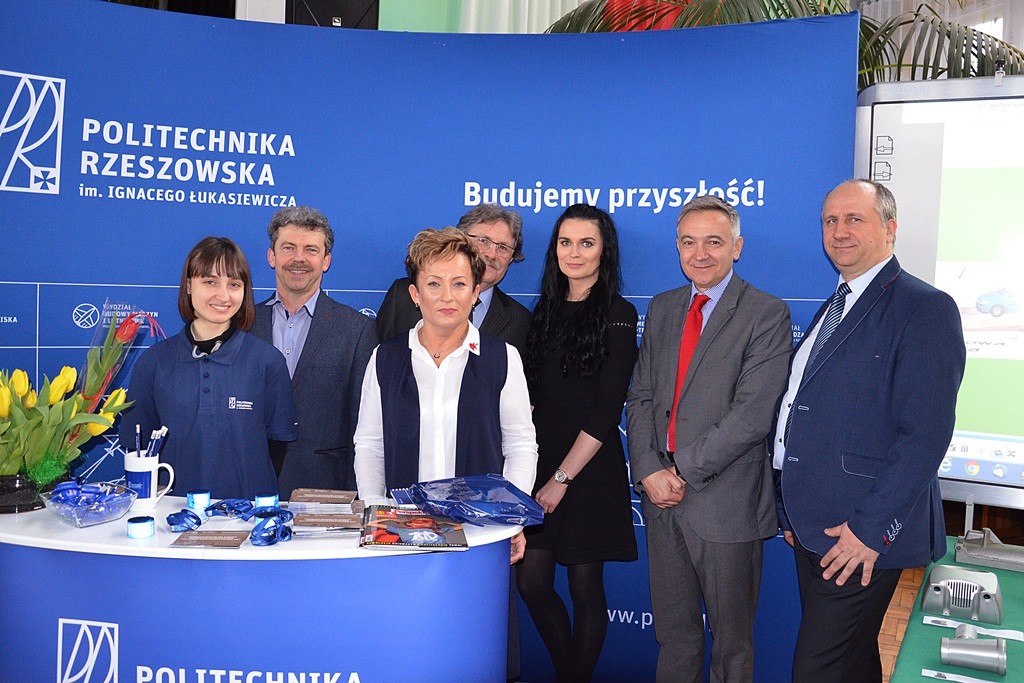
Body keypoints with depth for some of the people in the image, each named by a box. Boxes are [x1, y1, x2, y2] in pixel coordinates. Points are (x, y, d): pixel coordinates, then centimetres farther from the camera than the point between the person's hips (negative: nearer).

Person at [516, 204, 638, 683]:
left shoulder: (617, 315, -7)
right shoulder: (545, 311, 10)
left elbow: (607, 411, -12)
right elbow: (533, 396, 13)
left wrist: (562, 478, -13)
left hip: (589, 470, -5)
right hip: (539, 463, 5)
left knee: (585, 587, 6)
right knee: (532, 580, 7)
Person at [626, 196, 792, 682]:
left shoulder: (767, 314, -9)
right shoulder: (662, 308, 11)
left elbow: (752, 413, -17)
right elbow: (640, 396, 8)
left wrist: (683, 470, -16)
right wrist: (649, 471, -6)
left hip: (725, 501, -5)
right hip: (661, 497, 5)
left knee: (731, 639, 12)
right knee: (673, 632, 17)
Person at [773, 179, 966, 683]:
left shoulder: (925, 308, -11)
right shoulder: (831, 310, 16)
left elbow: (925, 434, -18)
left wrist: (872, 529, -19)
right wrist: (793, 511, 13)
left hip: (860, 534, -8)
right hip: (811, 526, 8)